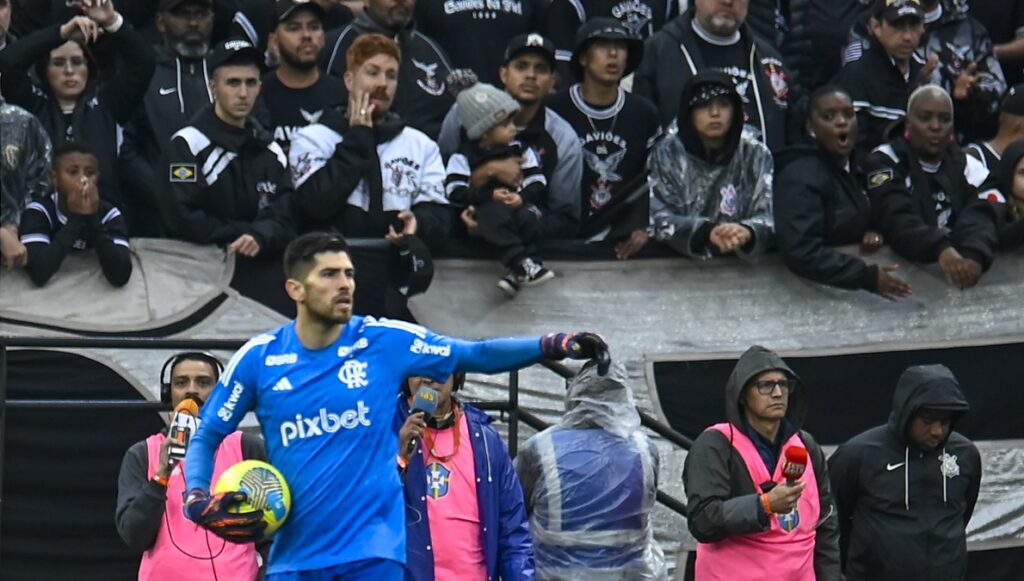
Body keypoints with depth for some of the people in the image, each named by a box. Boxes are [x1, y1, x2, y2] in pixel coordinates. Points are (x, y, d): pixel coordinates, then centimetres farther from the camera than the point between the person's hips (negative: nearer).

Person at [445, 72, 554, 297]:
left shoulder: (520, 150, 10)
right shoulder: (463, 157, 1)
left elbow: (538, 183, 4)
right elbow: (455, 192, -10)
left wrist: (522, 197, -17)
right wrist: (490, 196, -19)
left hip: (520, 205, 2)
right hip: (483, 214, -2)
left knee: (527, 216, -32)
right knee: (495, 211, -36)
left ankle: (518, 272, -34)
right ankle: (523, 263, -46)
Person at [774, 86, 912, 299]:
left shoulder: (855, 168, 12)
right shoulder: (801, 177, -14)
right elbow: (801, 253, -25)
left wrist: (874, 234, 4)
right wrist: (867, 277, -27)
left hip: (855, 288, 8)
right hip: (816, 290, -8)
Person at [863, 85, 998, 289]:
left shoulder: (966, 166, 10)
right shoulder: (885, 163, 0)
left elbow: (978, 216, -7)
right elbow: (897, 220, -16)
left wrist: (975, 257, -29)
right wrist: (941, 249, -34)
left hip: (958, 276, 2)